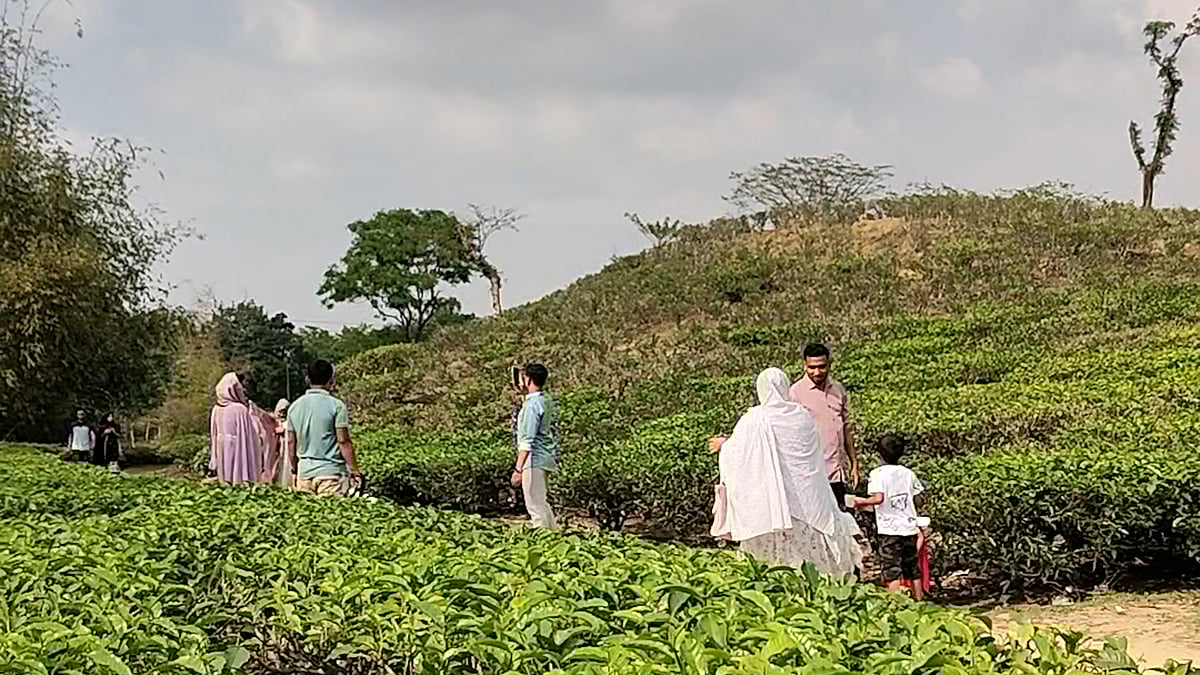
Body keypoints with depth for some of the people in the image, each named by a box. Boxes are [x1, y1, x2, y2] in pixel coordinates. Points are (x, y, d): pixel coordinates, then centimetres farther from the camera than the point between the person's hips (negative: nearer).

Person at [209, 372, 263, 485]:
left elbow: (213, 434, 9)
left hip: (221, 450, 6)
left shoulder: (216, 409, 3)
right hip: (237, 449, -6)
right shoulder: (240, 409, -14)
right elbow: (247, 435, -13)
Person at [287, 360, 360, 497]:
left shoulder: (294, 406, 8)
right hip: (331, 471, -5)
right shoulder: (336, 405, -7)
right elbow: (343, 441, -10)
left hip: (304, 472, 5)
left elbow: (291, 443, 12)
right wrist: (354, 470, -4)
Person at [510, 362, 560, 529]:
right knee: (541, 502, 19)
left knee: (535, 505, -5)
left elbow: (527, 440, -21)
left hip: (534, 459, -10)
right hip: (546, 458, 10)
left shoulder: (532, 404, -16)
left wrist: (518, 468, -20)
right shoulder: (547, 401, 11)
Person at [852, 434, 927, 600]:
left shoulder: (877, 474, -9)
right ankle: (919, 600, 23)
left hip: (890, 529, -5)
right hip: (910, 526, 5)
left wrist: (862, 501, -6)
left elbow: (878, 498, -22)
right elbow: (920, 498, 9)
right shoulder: (908, 473, 7)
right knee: (913, 569, 16)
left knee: (892, 571, -3)